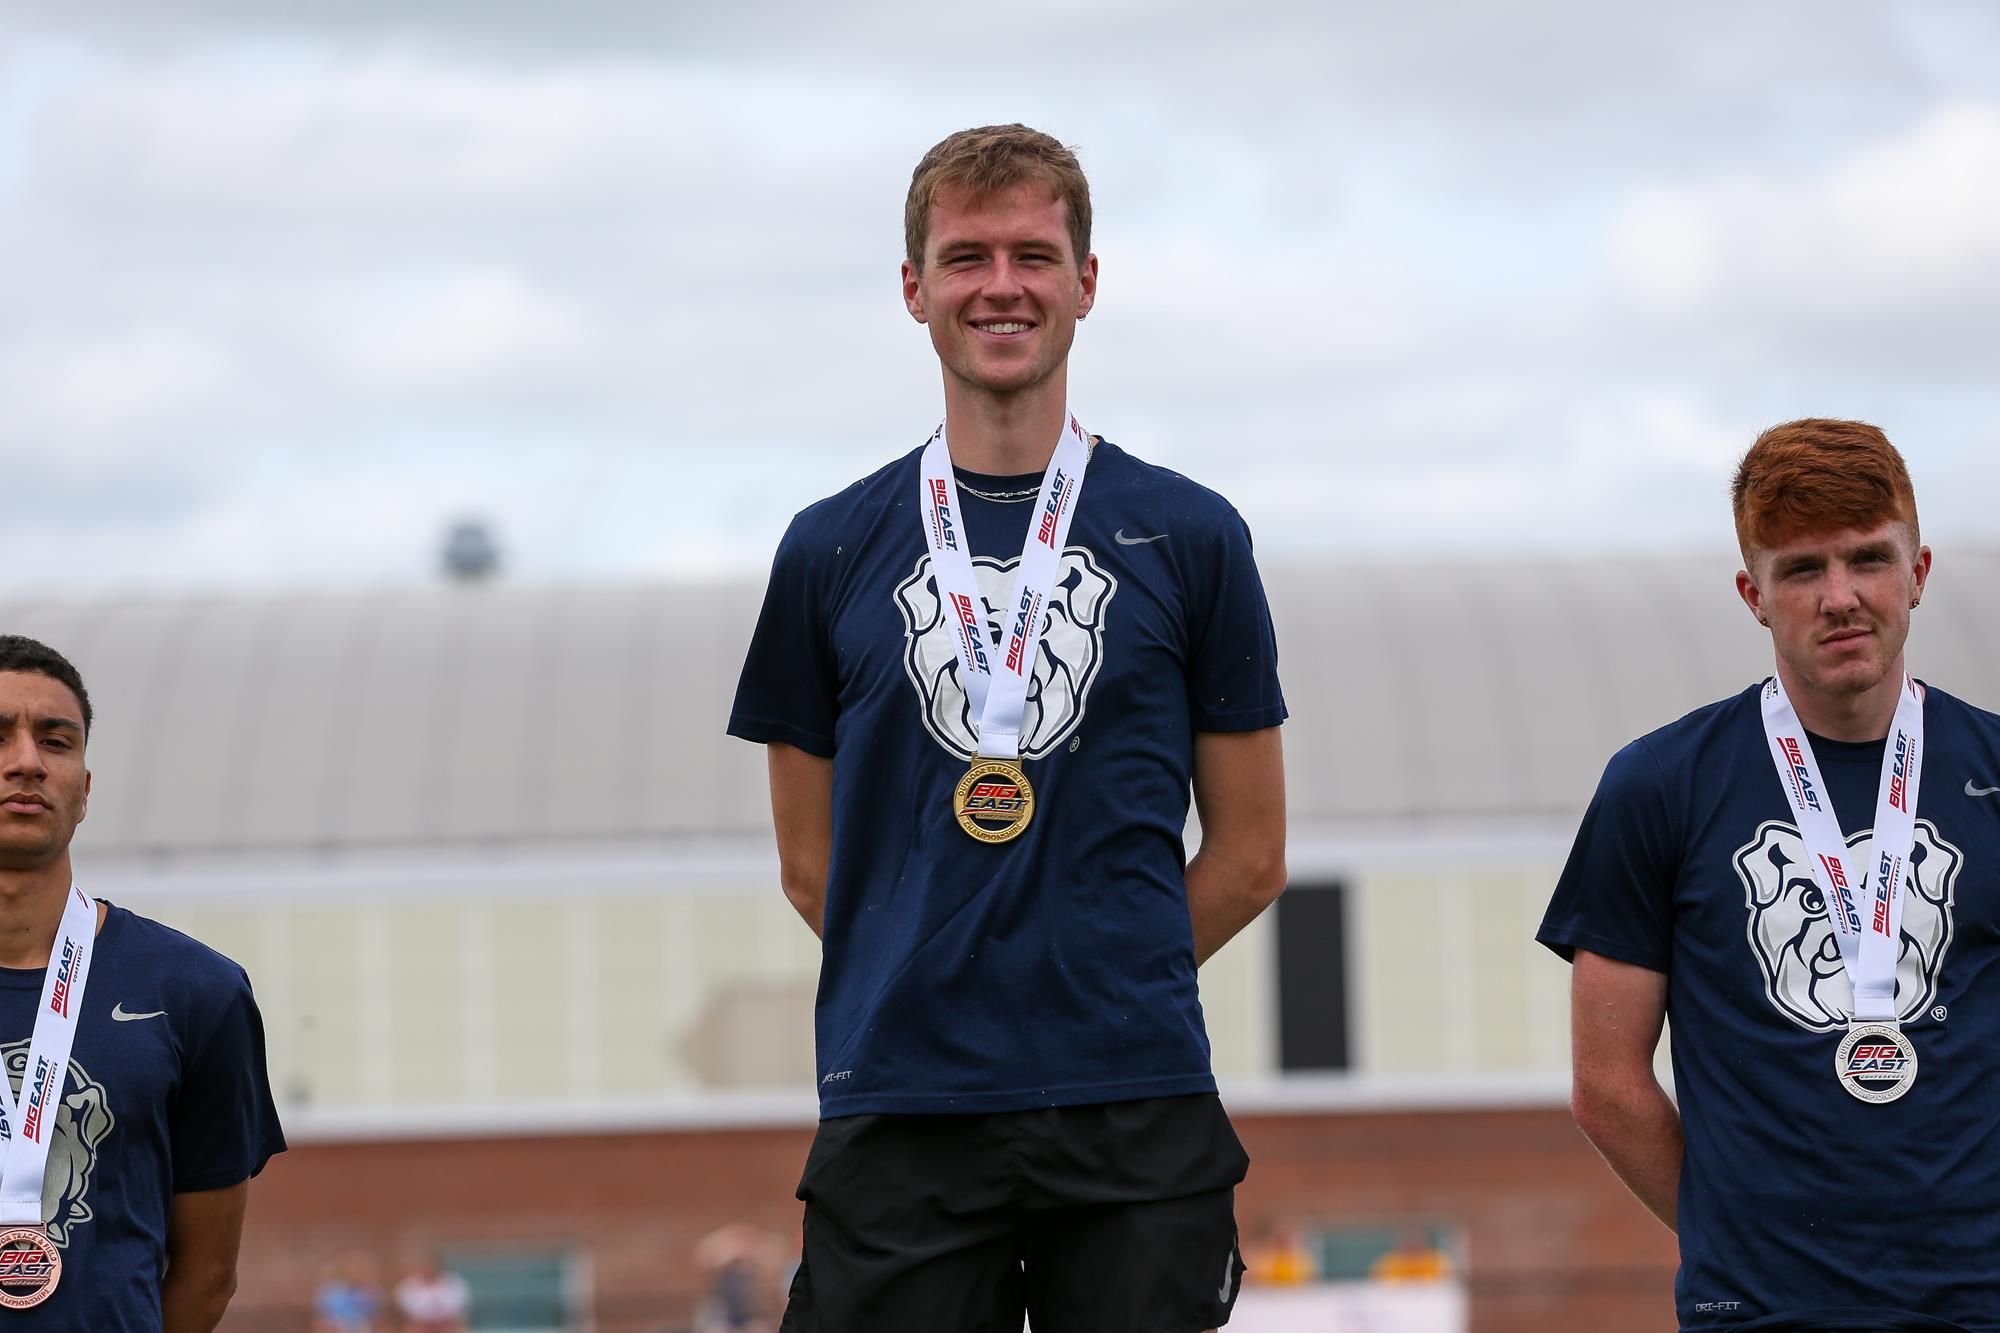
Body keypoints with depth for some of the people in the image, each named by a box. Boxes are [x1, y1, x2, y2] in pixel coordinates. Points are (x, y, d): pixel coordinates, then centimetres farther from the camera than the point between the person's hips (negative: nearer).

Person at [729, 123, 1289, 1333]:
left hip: (1137, 1118, 0)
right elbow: (812, 866, 14)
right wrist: (934, 992, 7)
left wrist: (1108, 988, 7)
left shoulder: (1189, 538, 7)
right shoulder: (832, 550, 9)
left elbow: (1249, 859, 11)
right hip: (900, 1118, 1)